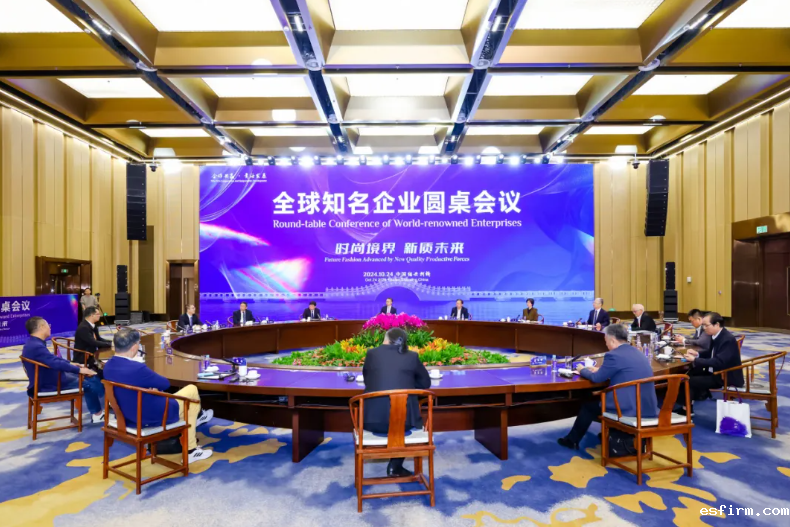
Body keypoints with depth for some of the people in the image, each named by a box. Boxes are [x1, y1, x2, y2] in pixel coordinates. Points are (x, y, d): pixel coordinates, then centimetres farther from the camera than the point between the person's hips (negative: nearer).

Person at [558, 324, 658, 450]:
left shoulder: (614, 355, -15)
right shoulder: (638, 353, 12)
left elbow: (597, 378, -5)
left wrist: (582, 370, 13)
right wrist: (600, 370, 27)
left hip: (629, 409, -8)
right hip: (649, 407, 8)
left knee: (589, 405, 13)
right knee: (599, 397, 28)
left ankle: (572, 440, 28)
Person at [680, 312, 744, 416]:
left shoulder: (728, 339, -24)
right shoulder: (715, 335, 2)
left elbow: (718, 362, -33)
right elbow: (711, 352, 18)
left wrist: (695, 360, -28)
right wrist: (697, 353, -1)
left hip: (727, 376, -9)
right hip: (715, 371, 9)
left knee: (690, 380, -15)